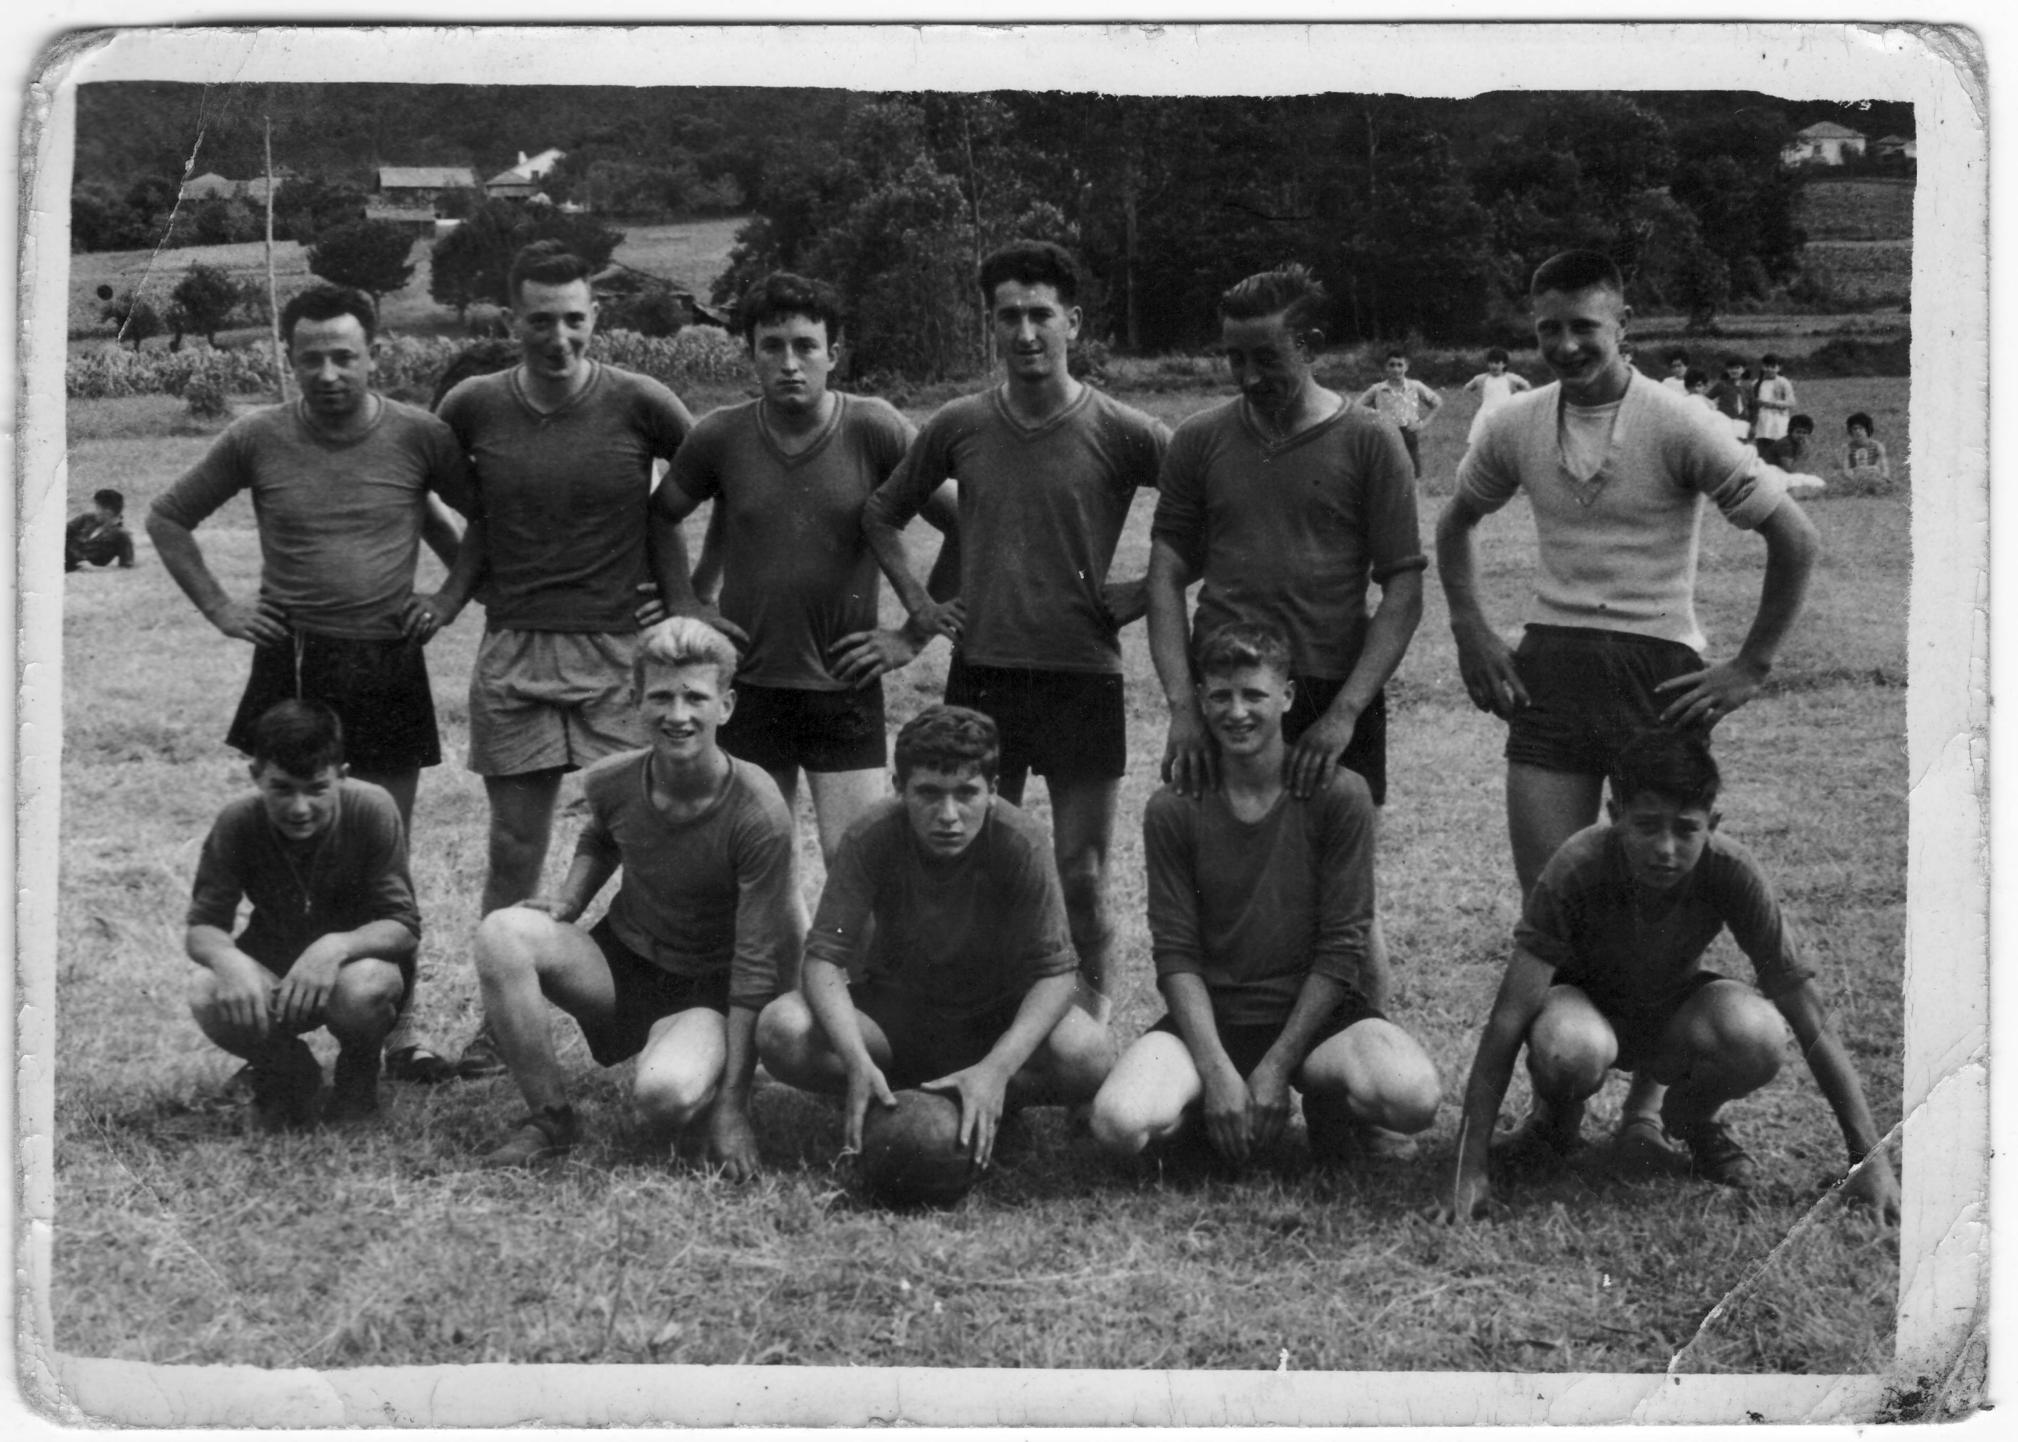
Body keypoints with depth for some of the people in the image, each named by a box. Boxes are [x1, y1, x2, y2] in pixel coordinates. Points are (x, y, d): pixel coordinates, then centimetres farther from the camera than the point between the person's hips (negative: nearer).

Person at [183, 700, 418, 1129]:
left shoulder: (371, 810, -23)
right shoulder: (237, 824, -16)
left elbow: (403, 927, -21)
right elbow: (202, 926, -13)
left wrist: (335, 947, -42)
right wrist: (227, 958, -38)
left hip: (359, 956, -2)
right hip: (271, 970, 2)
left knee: (361, 989, -37)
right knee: (208, 999, -30)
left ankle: (357, 1078, 2)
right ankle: (288, 1075, 5)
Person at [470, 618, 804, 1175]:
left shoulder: (757, 813, -24)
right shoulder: (610, 782, -10)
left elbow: (757, 966, -20)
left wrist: (733, 1105, -22)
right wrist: (569, 899, -4)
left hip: (706, 989, -4)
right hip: (620, 961, 5)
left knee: (667, 1095, -37)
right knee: (502, 933, -25)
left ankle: (712, 1103, 2)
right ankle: (549, 1117, -11)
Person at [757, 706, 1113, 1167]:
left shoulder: (1021, 843, -23)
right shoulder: (872, 836, -21)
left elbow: (1056, 972, -22)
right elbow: (824, 957, -21)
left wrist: (997, 1068, -38)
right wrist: (858, 1062, -38)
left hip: (997, 1020, -1)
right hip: (894, 1014, 1)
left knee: (1088, 1055, -33)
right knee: (781, 1030, -29)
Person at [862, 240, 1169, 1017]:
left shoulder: (1122, 434, -6)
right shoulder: (959, 427, 2)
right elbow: (881, 516, 19)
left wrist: (1147, 591, -5)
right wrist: (918, 602, 8)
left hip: (1081, 675, -2)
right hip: (980, 672, 2)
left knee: (1081, 878, 2)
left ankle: (1092, 1011, 20)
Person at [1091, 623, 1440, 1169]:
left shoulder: (1339, 794, -6)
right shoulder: (1172, 810, -1)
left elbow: (1341, 948, -6)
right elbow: (1175, 954, -4)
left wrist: (1277, 1066, -13)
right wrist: (1217, 1071, -17)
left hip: (1316, 1011, -1)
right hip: (1211, 1015, 1)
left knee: (1413, 1098, -32)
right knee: (1119, 1123, -29)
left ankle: (1326, 1098, 3)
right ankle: (1222, 1107, 5)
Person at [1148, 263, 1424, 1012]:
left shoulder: (1367, 444, 0)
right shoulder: (1200, 440, 6)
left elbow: (1404, 591, -3)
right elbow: (1166, 576, 4)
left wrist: (1345, 712, -14)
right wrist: (1183, 709, -8)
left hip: (1334, 702, -2)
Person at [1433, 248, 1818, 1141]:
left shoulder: (1678, 428, -8)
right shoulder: (1518, 428, 5)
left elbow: (1794, 539, -6)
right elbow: (1455, 522, 23)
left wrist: (1752, 667, -7)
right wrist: (1471, 633, 11)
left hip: (1655, 667, -3)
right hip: (1547, 669, 4)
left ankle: (1647, 1100, 12)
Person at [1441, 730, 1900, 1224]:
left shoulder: (1730, 871, -27)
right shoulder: (1577, 868, -32)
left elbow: (1811, 1021, -22)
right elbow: (1508, 1020, -33)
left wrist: (1868, 1158, -26)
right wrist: (1470, 1169, -37)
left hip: (1673, 1010, 2)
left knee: (1759, 1036, -32)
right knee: (1568, 1048, -39)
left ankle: (1694, 1119, 3)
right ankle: (1557, 1120, -1)